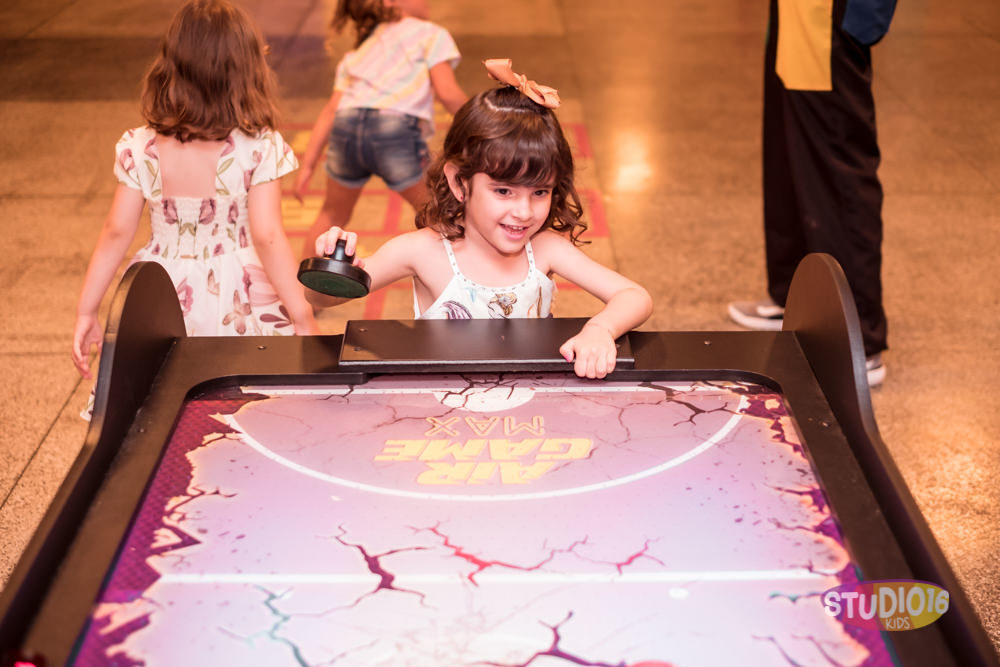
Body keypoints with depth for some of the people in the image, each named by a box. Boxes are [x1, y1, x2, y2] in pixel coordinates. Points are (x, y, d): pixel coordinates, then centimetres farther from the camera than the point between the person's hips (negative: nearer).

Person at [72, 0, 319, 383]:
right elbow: (267, 237, -15)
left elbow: (116, 233, 0)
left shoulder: (141, 149, -2)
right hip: (240, 310, -3)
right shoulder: (260, 148, -11)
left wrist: (86, 312, 8)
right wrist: (304, 318, -11)